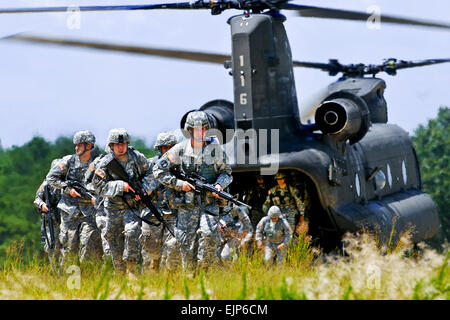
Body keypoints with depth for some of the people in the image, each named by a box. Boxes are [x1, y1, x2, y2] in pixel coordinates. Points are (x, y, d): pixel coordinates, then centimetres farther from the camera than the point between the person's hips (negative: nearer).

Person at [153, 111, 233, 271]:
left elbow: (226, 172, 11)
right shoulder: (180, 149, -1)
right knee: (187, 245, 1)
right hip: (187, 205, 0)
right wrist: (178, 183, -8)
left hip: (210, 202, 0)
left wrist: (220, 185, -10)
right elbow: (158, 169, 3)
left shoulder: (215, 148, 2)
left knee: (209, 234, -23)